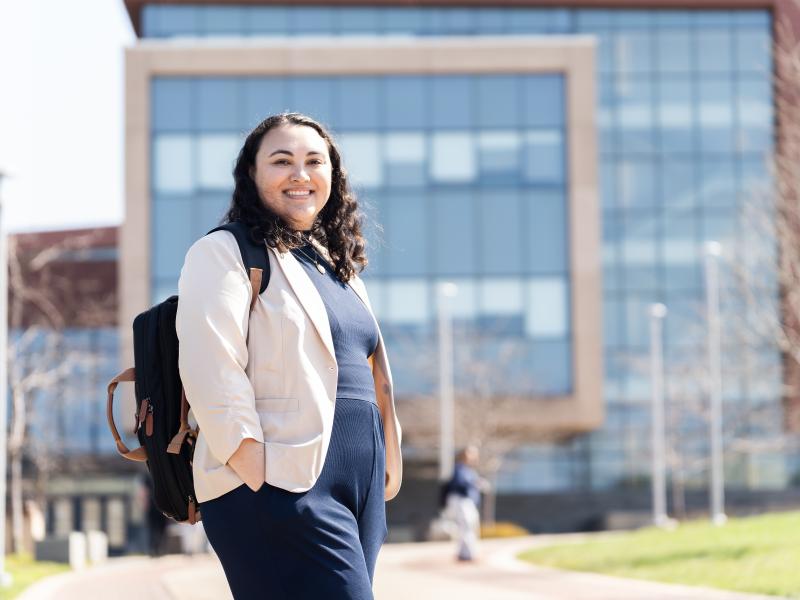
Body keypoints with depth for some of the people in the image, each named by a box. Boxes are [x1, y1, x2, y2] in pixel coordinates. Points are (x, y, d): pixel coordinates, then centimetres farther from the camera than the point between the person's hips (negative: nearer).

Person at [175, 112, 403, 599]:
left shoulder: (340, 265, 22)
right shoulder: (224, 254, -2)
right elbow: (213, 379, -13)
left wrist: (391, 460, 15)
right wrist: (262, 484, -19)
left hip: (360, 492, 8)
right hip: (288, 490, -8)